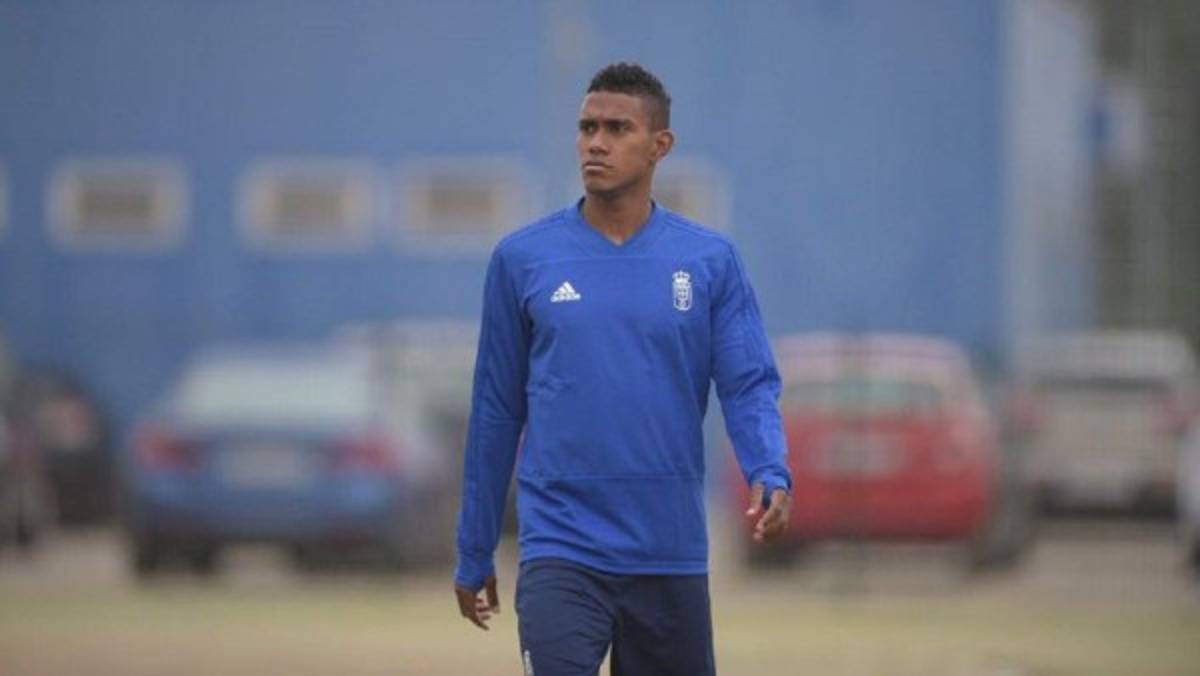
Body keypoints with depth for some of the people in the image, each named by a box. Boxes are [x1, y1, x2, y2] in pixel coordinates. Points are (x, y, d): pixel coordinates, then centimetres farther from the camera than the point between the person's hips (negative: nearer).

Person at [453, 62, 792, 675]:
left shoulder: (711, 262, 3)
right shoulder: (522, 258, 2)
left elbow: (750, 386, -2)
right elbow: (496, 410, 8)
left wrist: (771, 476, -23)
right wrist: (474, 553, 11)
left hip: (671, 554, 2)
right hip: (561, 553, -2)